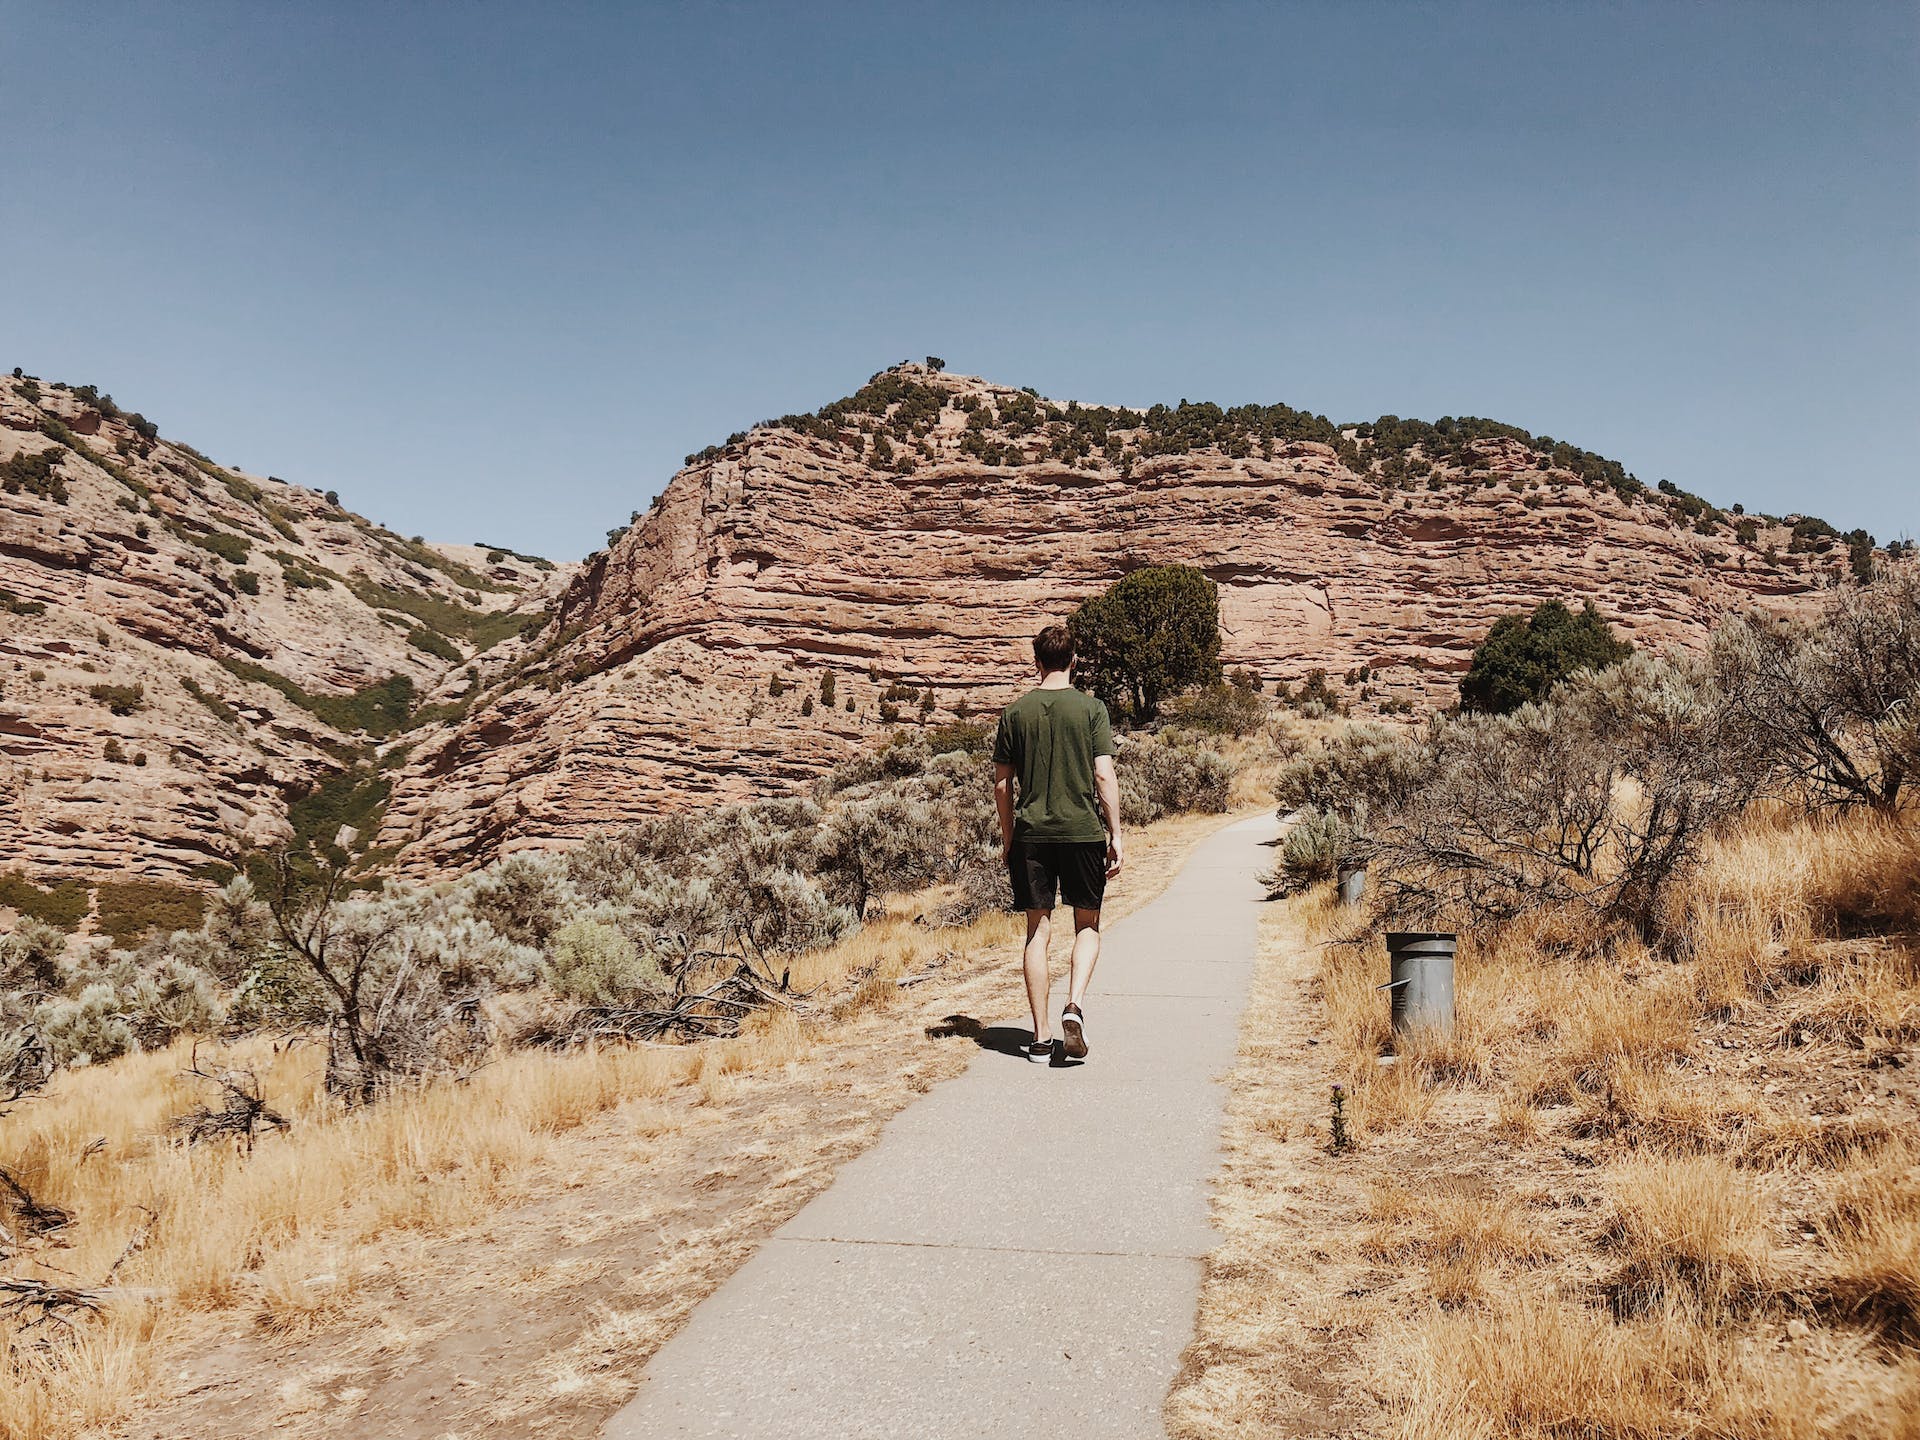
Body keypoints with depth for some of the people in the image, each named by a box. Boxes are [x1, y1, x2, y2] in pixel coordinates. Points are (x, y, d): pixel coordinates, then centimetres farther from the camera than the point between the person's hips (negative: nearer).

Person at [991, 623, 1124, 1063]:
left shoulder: (1015, 713, 4)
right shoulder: (1090, 708, -2)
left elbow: (1002, 784, 6)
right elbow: (1104, 775, -7)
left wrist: (1008, 837, 16)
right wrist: (1116, 834, -1)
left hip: (1031, 833, 2)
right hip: (1082, 830, -1)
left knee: (1038, 932, 6)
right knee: (1087, 926, 12)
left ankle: (1041, 1037, 7)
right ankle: (1075, 1006, -10)